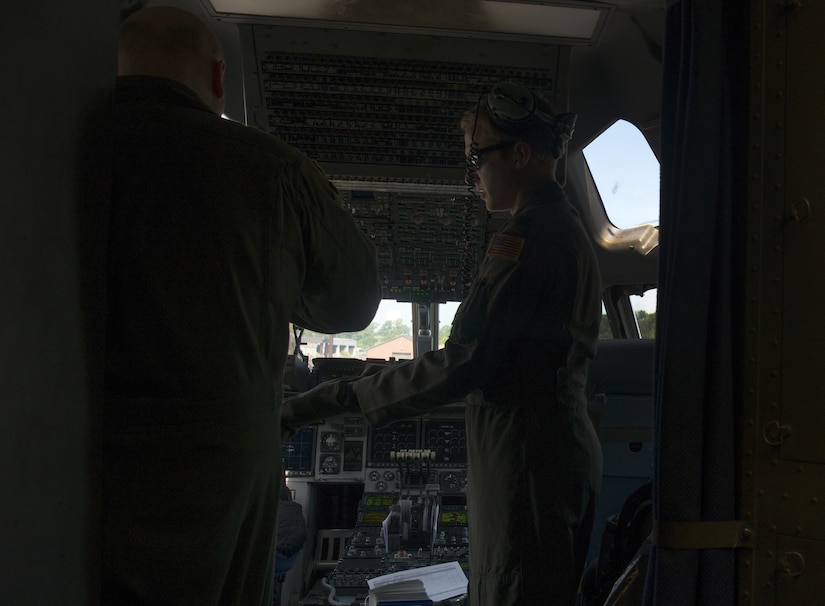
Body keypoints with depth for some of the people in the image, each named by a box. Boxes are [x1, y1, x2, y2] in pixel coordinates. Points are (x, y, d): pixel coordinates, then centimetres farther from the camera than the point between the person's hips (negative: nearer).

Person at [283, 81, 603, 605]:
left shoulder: (528, 238, -17)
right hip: (566, 455, 11)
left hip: (525, 463, -10)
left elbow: (461, 366, -23)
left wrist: (342, 395, -16)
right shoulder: (569, 231, 17)